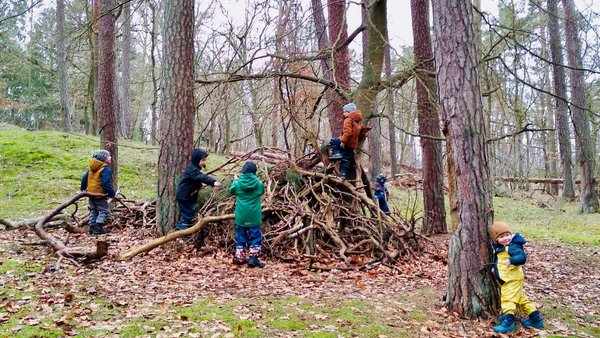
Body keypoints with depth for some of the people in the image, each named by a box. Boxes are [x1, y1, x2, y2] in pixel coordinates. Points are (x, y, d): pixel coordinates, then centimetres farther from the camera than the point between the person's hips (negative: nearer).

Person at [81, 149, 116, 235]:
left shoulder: (92, 168, 11)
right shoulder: (106, 169, -17)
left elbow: (84, 178, 17)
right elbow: (106, 183, -24)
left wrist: (83, 188, 31)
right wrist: (112, 193, -18)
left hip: (91, 193, 8)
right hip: (100, 194, -8)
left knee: (93, 211, 17)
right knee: (103, 211, -2)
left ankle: (92, 227, 17)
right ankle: (98, 228, -10)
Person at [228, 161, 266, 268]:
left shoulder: (238, 183, -6)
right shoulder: (258, 184, -8)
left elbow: (231, 190, 15)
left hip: (241, 215, 2)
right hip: (254, 216, -2)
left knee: (240, 236, 14)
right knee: (255, 237, 7)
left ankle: (239, 258, 22)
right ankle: (253, 258, 1)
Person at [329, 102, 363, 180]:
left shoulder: (348, 120, -10)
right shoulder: (356, 121, 20)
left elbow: (348, 132, -23)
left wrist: (343, 141, -25)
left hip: (347, 142, -9)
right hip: (353, 145, 9)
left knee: (332, 141, 2)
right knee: (345, 160, 10)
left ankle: (337, 154, -10)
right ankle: (342, 175, 8)